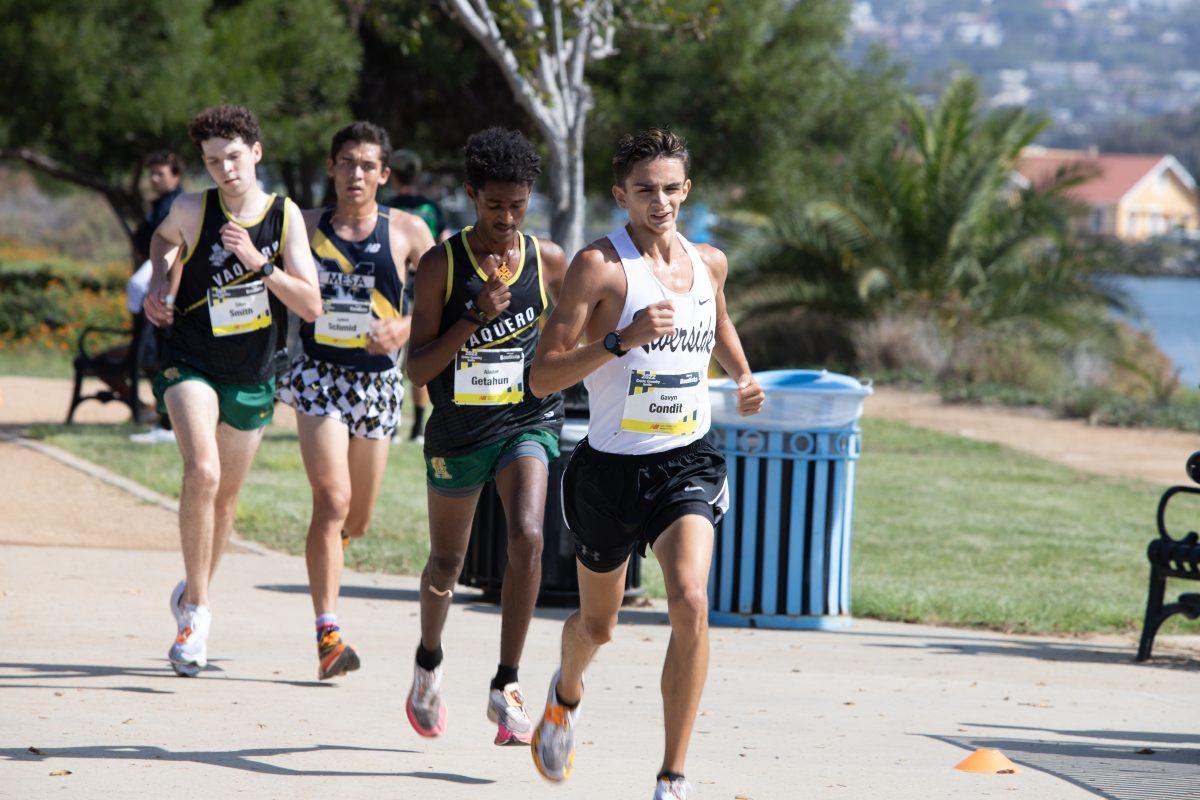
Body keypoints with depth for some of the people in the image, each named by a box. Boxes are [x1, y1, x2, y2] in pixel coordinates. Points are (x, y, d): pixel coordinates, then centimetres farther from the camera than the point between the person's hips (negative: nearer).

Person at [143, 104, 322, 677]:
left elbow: (311, 307, -12)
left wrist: (260, 264, -23)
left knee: (225, 499, 14)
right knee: (202, 472, -27)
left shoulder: (285, 216, -7)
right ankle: (196, 609, -17)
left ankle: (193, 596, 40)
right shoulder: (192, 210, -9)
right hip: (190, 365, -3)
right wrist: (160, 284, 2)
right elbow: (165, 237, 18)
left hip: (252, 378, 3)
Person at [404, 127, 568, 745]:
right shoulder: (441, 266, -10)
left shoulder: (548, 262, -3)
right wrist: (476, 318, -25)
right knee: (446, 562, 16)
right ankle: (428, 664, 46)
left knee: (527, 537, -25)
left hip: (528, 423, 0)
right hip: (458, 432, 0)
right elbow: (417, 369, -14)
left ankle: (507, 688, -18)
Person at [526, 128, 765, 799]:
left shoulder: (710, 262, 5)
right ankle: (568, 694, 55)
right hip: (613, 465, -2)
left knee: (691, 601, -23)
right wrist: (622, 339, -28)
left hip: (688, 461, 2)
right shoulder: (600, 265, -12)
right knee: (597, 626, 16)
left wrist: (743, 376, 11)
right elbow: (542, 376, -17)